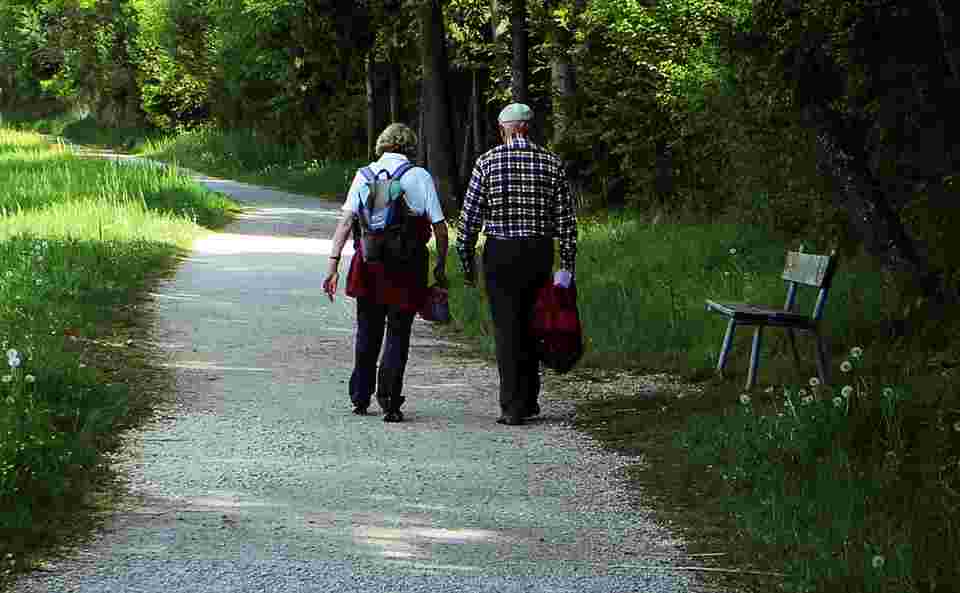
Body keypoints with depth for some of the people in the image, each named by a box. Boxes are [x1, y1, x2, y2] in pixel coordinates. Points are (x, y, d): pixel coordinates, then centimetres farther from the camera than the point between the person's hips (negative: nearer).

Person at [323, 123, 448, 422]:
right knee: (398, 333, 6)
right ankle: (389, 397, -6)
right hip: (407, 269, -2)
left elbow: (346, 221, -6)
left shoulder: (365, 175, 3)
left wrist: (333, 264, -8)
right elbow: (440, 226, -3)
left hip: (368, 265, 2)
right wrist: (440, 266, 8)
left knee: (367, 331, 18)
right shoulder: (420, 177, -1)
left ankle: (360, 397, 26)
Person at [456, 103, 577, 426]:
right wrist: (567, 265, 3)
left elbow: (469, 217, -4)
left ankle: (512, 407, -2)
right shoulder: (552, 162, 3)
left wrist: (466, 263, 4)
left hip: (500, 253, -2)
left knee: (507, 330, 1)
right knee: (530, 327, 16)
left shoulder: (488, 161, -3)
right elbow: (567, 219, 0)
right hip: (540, 252, 3)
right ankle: (529, 400, 23)